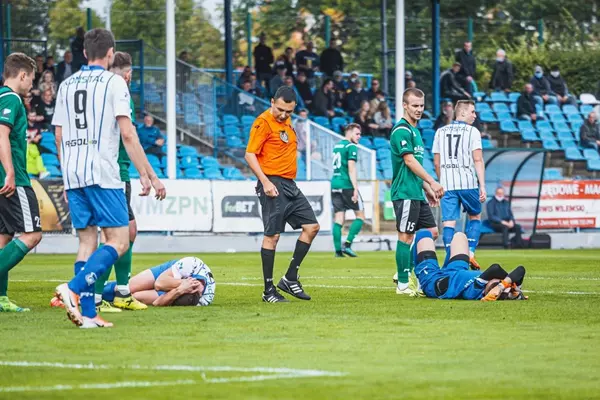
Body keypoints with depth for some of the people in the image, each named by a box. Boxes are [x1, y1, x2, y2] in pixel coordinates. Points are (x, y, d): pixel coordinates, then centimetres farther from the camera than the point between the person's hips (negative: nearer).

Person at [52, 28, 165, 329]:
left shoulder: (67, 85, 15)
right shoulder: (114, 82, -3)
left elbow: (59, 137, 16)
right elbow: (127, 134, -9)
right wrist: (148, 175, -7)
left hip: (72, 175, 6)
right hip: (102, 174, -6)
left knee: (87, 241, 10)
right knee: (119, 241, -5)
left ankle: (87, 313, 2)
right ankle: (73, 288, -23)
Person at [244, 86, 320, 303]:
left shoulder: (287, 121, 15)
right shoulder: (263, 122, -11)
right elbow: (250, 154, -15)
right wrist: (265, 182, -23)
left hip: (289, 185, 9)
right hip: (273, 185, -9)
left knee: (311, 226, 5)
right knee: (272, 235, -7)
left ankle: (290, 278, 12)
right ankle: (269, 290, -1)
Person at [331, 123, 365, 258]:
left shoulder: (337, 146, 18)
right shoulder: (351, 147, -7)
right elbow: (351, 169, -15)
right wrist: (355, 189, -19)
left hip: (335, 186, 7)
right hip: (347, 185, -7)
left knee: (338, 219, 5)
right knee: (360, 215, 3)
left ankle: (338, 250, -3)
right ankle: (347, 244, -9)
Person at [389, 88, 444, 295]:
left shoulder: (414, 130, 18)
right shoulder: (402, 130, -12)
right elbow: (409, 161, -19)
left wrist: (427, 189, 22)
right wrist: (432, 182, -20)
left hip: (417, 194, 10)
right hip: (405, 193, -10)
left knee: (431, 232, 11)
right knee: (406, 237, -6)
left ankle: (405, 272, 16)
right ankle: (403, 284, -2)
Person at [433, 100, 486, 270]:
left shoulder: (440, 132, 12)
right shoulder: (472, 132, -1)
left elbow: (437, 162, 14)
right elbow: (478, 160, -8)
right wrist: (482, 187, -9)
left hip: (447, 184, 3)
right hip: (468, 182, -3)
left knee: (448, 223, 0)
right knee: (475, 217, 16)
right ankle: (470, 253, 4)